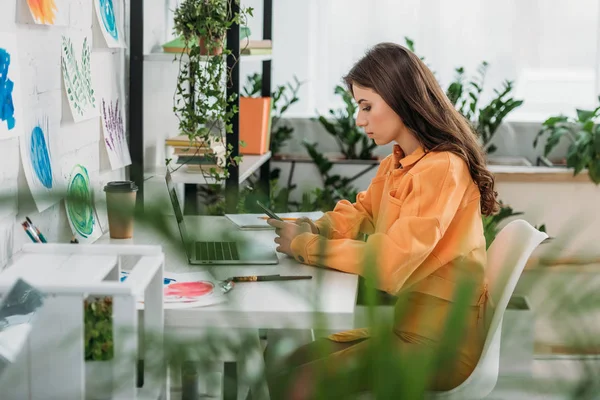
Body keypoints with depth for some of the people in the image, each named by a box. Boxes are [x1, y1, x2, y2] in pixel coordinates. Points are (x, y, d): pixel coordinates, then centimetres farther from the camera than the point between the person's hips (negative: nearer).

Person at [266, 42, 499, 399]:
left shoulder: (442, 169, -21)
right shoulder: (397, 162, 7)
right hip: (402, 320, 9)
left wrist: (305, 246, -16)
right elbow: (361, 213, 22)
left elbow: (389, 262, -27)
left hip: (438, 339, -9)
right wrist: (314, 229, -1)